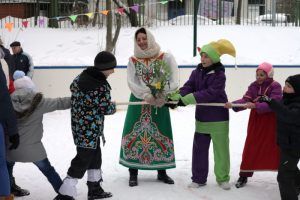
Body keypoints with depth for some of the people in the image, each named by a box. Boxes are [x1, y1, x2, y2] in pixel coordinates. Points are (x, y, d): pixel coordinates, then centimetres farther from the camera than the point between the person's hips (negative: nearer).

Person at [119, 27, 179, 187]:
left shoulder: (165, 58, -1)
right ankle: (133, 172, 9)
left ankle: (162, 172, 19)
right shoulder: (133, 60, 5)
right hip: (138, 102, 1)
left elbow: (174, 81, -7)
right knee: (134, 134, -2)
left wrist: (162, 96, -21)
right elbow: (131, 82, -7)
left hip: (160, 102, -1)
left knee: (161, 134, 4)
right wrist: (146, 95, -21)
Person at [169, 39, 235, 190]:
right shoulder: (197, 72, 3)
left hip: (218, 118, -5)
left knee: (221, 149, 5)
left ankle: (223, 178, 20)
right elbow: (188, 87, -7)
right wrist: (176, 98, -28)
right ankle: (198, 178, 18)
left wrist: (186, 99, -32)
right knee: (199, 149, 8)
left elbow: (210, 93, -26)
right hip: (201, 117, 5)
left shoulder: (219, 75, -14)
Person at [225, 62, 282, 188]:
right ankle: (244, 176, 19)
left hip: (271, 123, -4)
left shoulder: (275, 86, -12)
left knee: (276, 149, 3)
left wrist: (255, 105, -37)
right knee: (250, 149, 7)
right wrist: (232, 104, -27)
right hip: (255, 121, 4)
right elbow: (245, 100, -9)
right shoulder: (253, 86, 2)